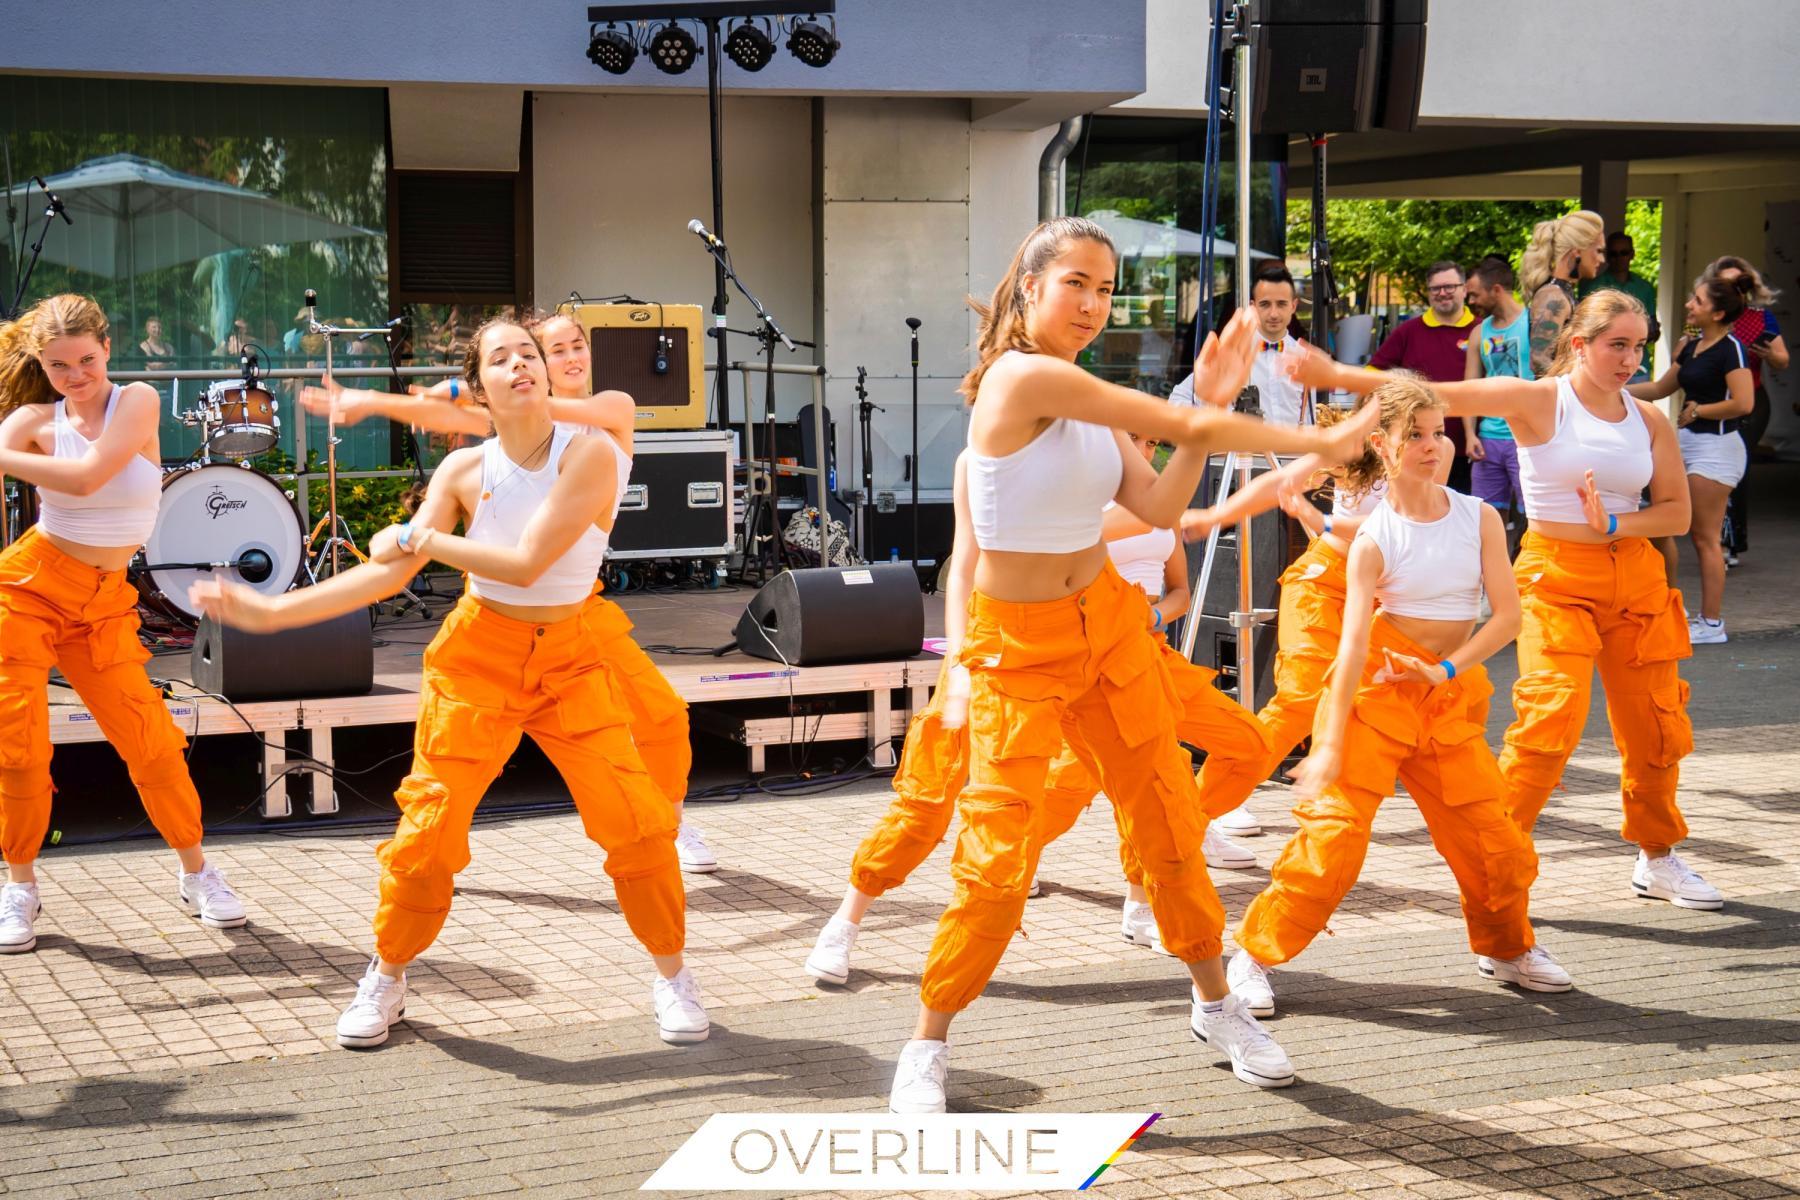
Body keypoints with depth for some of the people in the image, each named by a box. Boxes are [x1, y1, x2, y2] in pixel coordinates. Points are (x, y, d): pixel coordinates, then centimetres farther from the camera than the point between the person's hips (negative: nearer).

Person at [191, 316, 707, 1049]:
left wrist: (421, 537, -15)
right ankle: (386, 979, 20)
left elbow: (527, 562, -23)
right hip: (479, 653, 2)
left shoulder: (589, 455, -15)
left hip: (570, 658, -2)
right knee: (431, 821, -1)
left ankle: (671, 975, 13)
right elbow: (389, 573, -6)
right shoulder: (465, 471, -5)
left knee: (636, 817, -8)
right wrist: (271, 612, -11)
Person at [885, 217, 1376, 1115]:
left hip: (1108, 624, 8)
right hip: (1017, 645, -8)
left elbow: (1161, 506, -4)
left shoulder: (1084, 395, 5)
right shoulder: (1024, 376, -21)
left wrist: (1211, 402, -11)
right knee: (997, 857, -9)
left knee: (1169, 820, 12)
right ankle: (928, 1048, 9)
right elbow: (1181, 427, -20)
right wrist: (1318, 441, -11)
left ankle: (1216, 1005, 29)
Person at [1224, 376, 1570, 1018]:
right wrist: (1330, 744, -20)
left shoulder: (1479, 518, 2)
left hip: (1450, 698, 4)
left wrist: (1446, 670, -13)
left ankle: (1506, 948, 32)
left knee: (1494, 839, 5)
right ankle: (1256, 953, -2)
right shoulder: (1374, 537, -8)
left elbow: (1507, 614, -1)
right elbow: (1353, 641, -15)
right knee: (1334, 828, -13)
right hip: (1376, 690, -4)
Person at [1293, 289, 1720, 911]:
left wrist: (1614, 523, -13)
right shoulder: (1539, 400, -7)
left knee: (1656, 724, 10)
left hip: (1635, 577, 5)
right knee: (1552, 716, -19)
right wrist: (1335, 375, -27)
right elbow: (1436, 394, -18)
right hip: (1556, 575, -5)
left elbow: (1677, 512, 6)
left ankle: (1657, 859, 30)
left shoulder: (1648, 420, 5)